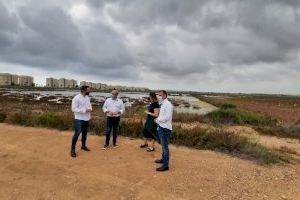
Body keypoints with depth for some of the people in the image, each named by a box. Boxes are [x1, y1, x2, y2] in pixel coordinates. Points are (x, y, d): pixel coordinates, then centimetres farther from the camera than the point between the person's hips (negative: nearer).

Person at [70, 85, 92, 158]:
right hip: (79, 119, -8)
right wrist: (85, 110, -24)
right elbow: (74, 109, -20)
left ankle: (83, 146, 35)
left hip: (86, 118, 8)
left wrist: (90, 109, -7)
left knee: (85, 133, 18)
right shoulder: (76, 98, -17)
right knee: (77, 133, -11)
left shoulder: (87, 97, 7)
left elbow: (89, 105, 18)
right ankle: (73, 149, 2)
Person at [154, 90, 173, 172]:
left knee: (165, 146, -5)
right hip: (161, 127, 10)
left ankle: (165, 165, 2)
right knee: (163, 145, 22)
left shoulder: (168, 104, -16)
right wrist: (158, 120, 4)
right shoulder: (163, 104, 14)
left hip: (165, 128, -10)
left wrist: (158, 119, -13)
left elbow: (167, 117, -23)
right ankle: (163, 159, 38)